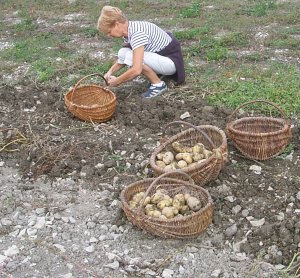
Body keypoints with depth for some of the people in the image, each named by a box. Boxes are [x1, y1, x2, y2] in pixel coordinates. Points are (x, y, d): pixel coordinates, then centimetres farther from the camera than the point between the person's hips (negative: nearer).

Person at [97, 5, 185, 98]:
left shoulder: (137, 33, -29)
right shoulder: (128, 30, -1)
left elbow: (137, 70, -36)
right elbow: (122, 58, 16)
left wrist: (116, 81, -21)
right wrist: (110, 72, 0)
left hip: (171, 60, -9)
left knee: (131, 57, -27)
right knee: (123, 53, -4)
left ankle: (158, 84, -8)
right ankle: (157, 74, 9)